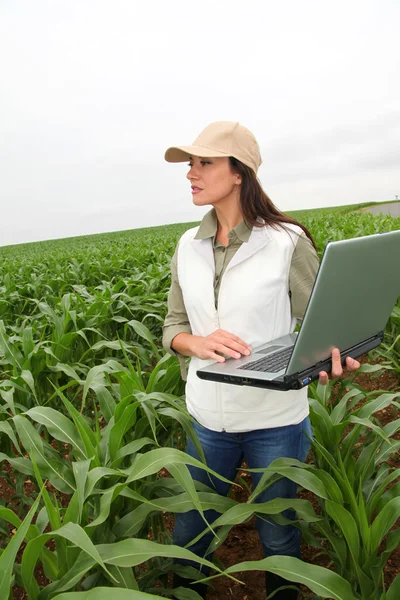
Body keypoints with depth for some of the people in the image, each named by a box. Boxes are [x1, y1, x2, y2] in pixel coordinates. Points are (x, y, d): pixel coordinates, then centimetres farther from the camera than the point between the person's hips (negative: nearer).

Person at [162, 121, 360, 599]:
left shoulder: (287, 240, -13)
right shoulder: (188, 246, 1)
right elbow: (172, 327, 5)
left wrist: (330, 355, -29)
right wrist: (196, 343, -18)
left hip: (275, 419, -3)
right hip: (208, 416, 4)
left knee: (278, 537, 20)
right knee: (188, 537, 19)